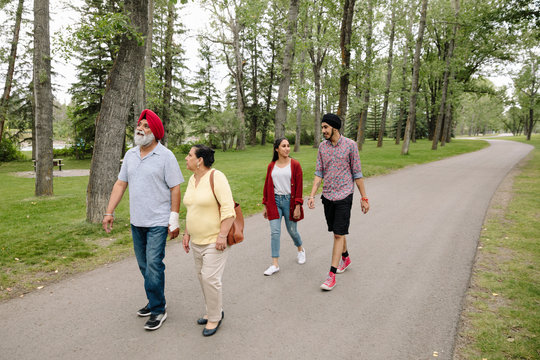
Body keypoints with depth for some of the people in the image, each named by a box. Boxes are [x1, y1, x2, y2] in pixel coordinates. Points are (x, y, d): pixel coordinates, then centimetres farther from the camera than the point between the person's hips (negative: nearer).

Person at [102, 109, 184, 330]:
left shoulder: (165, 156, -9)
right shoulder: (130, 155, 9)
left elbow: (175, 189, -10)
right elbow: (120, 184, 11)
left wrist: (174, 220, -13)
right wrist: (109, 212, 6)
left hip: (158, 222, -6)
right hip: (136, 221, 6)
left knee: (153, 265, -6)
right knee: (144, 265, 15)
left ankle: (158, 310, 9)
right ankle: (155, 301, 31)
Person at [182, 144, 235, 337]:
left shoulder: (216, 177, -16)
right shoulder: (192, 179, 9)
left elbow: (228, 208, -21)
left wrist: (222, 235, -25)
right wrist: (187, 233, 16)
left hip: (215, 240, -8)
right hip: (197, 240, 8)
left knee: (210, 278, -6)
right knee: (202, 276, 15)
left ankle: (214, 317, 13)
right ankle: (214, 310, 33)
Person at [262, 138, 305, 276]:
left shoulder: (295, 164, -3)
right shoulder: (271, 166, 5)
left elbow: (299, 186, -5)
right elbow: (267, 186, 10)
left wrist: (297, 206, -10)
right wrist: (265, 205, 9)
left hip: (289, 201, -2)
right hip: (274, 201, 2)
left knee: (292, 230, 10)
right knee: (275, 232, -2)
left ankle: (300, 249, 42)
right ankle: (275, 264, 4)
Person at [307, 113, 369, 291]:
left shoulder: (350, 145, -7)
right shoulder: (322, 146, 4)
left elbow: (357, 173, -3)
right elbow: (319, 173, 5)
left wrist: (364, 198, -1)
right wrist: (312, 195, -5)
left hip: (344, 196, -4)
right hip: (327, 196, 5)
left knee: (339, 234, -6)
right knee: (336, 232, 16)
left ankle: (332, 275, -1)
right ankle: (345, 258, 41)